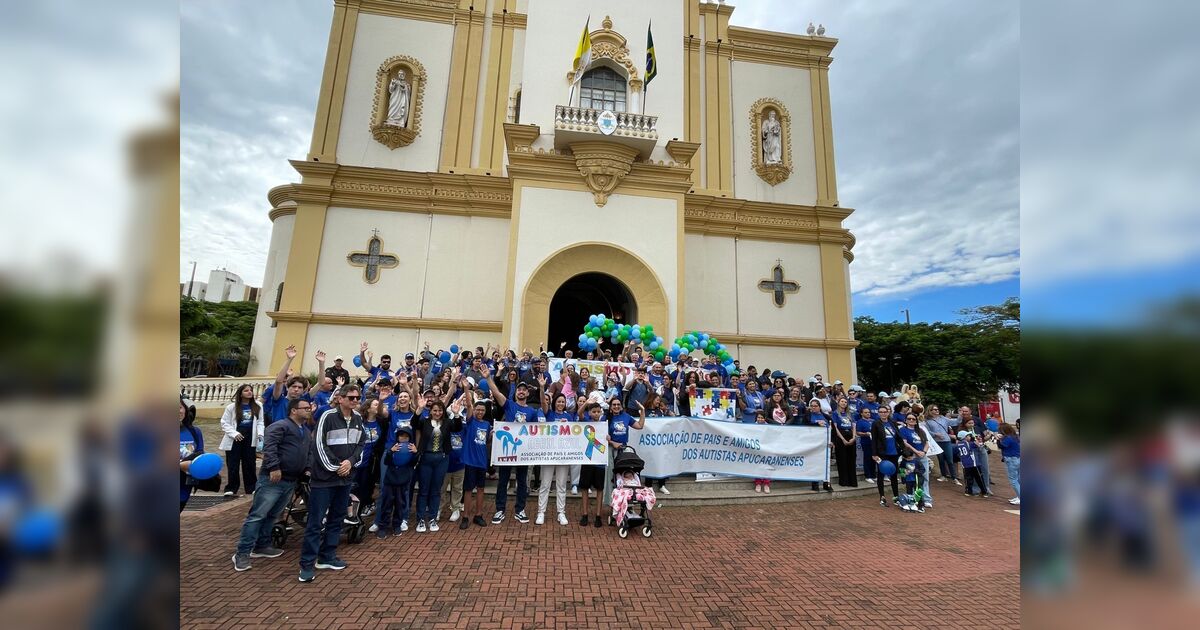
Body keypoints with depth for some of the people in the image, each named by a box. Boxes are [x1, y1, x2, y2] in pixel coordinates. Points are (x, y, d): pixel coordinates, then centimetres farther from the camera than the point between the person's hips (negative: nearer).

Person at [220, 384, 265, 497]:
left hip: (250, 439, 2)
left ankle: (251, 488, 15)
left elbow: (260, 422, 5)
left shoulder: (257, 406, 2)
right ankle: (231, 488, 17)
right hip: (234, 439, -1)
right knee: (233, 465, 3)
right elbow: (224, 423, -1)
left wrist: (260, 434, -10)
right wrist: (234, 433, -14)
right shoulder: (231, 407, -4)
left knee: (249, 464, 7)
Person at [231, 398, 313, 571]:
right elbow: (269, 446, -20)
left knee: (273, 515, 16)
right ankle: (242, 553, 3)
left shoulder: (305, 431, 19)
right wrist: (274, 467, -25)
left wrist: (307, 468, 11)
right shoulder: (280, 426, -9)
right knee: (257, 515, -4)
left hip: (291, 481, 8)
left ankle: (261, 546, 26)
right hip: (272, 479, -8)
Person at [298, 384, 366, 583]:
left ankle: (327, 557, 25)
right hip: (323, 477, -6)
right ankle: (307, 564, 11)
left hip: (345, 477, 6)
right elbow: (319, 445, -14)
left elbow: (360, 444, 8)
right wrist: (334, 468, -13)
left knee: (336, 518, 13)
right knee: (315, 521, 0)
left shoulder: (358, 418, 5)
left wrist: (350, 462, -10)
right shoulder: (328, 416, -13)